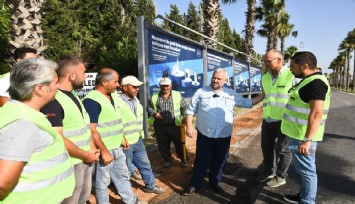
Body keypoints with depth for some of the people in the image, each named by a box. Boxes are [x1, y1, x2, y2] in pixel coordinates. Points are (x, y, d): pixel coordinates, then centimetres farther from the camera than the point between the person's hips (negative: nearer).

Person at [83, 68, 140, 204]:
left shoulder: (113, 95, 7)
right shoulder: (92, 101, -21)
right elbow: (91, 130, -23)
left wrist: (122, 137, 18)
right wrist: (104, 151, -20)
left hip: (117, 148, 9)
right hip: (104, 150, -9)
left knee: (123, 176, 23)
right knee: (102, 182, 11)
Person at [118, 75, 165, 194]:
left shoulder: (136, 100, 9)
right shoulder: (117, 102, -19)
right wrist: (122, 139, -21)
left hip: (138, 141, 8)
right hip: (125, 143, -7)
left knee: (145, 164, 19)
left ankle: (150, 186, 38)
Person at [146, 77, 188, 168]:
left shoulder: (177, 95, 0)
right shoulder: (154, 96, 2)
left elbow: (184, 107, 8)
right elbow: (148, 107, 10)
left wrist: (185, 116, -4)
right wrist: (154, 113, -8)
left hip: (174, 125, -1)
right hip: (160, 126, 2)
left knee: (179, 143, 8)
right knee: (163, 145, 12)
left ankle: (183, 159, 30)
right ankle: (167, 160, 33)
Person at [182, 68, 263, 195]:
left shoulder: (231, 94, 6)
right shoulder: (201, 92, -2)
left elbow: (246, 103, 13)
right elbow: (190, 110, -1)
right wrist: (189, 127, -10)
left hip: (224, 136, 3)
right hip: (204, 135, -2)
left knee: (219, 161, 16)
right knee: (201, 161, 8)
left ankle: (214, 183, 36)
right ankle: (195, 184, 25)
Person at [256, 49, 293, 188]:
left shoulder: (291, 75, -12)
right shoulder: (265, 77, 8)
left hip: (284, 120, -6)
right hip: (267, 119, 6)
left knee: (282, 149, 9)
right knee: (266, 146, 17)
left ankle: (281, 176, 28)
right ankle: (268, 171, 38)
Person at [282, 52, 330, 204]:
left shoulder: (315, 83, -19)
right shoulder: (310, 80, 13)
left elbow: (317, 113, -26)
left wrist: (307, 140, -28)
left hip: (303, 136, -10)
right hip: (299, 133, 10)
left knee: (306, 170, 3)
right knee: (303, 168, 21)